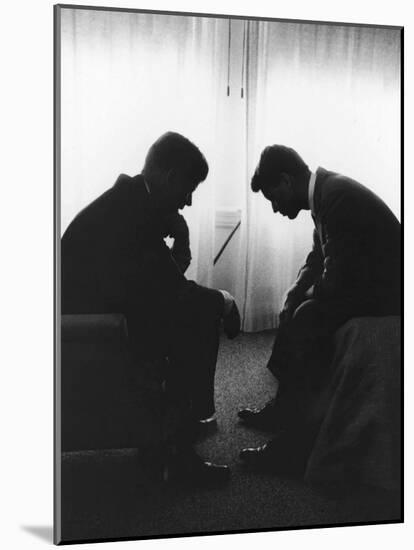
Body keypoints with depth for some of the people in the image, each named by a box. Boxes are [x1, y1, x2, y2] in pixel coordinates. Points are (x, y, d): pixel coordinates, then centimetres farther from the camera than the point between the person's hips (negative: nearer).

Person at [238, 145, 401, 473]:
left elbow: (336, 282, -27)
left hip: (383, 294, -10)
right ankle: (283, 409, 19)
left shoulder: (338, 197, -25)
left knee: (308, 317, -22)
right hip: (363, 282, 10)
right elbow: (317, 260, 14)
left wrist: (308, 294, -7)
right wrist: (294, 295, 1)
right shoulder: (324, 191, 6)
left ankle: (297, 444, -12)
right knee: (296, 310, 11)